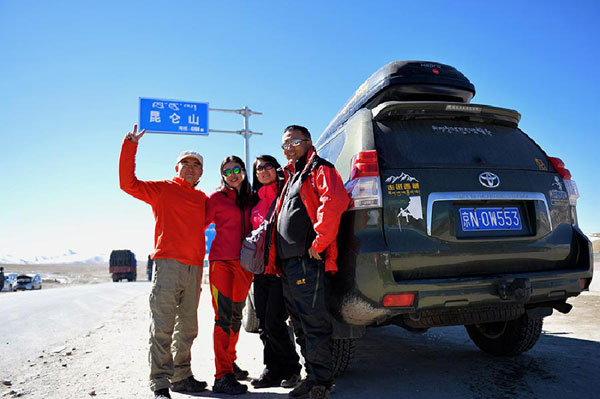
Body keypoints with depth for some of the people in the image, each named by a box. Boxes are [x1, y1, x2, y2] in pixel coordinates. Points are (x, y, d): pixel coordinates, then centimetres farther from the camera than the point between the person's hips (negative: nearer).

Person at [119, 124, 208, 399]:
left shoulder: (203, 199, 19)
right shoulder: (162, 189, 6)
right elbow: (128, 183, -4)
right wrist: (130, 146, -8)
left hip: (194, 268, 6)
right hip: (167, 263, -5)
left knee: (187, 328, 12)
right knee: (162, 328, -6)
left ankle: (181, 376, 23)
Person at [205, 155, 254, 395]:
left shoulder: (250, 198, 15)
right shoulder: (217, 198, 2)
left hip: (244, 263, 5)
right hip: (222, 261, -5)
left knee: (236, 316, 14)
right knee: (224, 317, -11)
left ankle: (230, 363, 30)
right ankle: (222, 376, -8)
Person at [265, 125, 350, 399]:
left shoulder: (319, 170, -1)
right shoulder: (292, 177, 26)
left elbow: (334, 201, -22)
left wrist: (319, 242, -22)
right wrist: (275, 260, 20)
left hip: (306, 261, -10)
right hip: (287, 263, 10)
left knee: (313, 324, -6)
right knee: (301, 325, 14)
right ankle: (312, 376, 25)